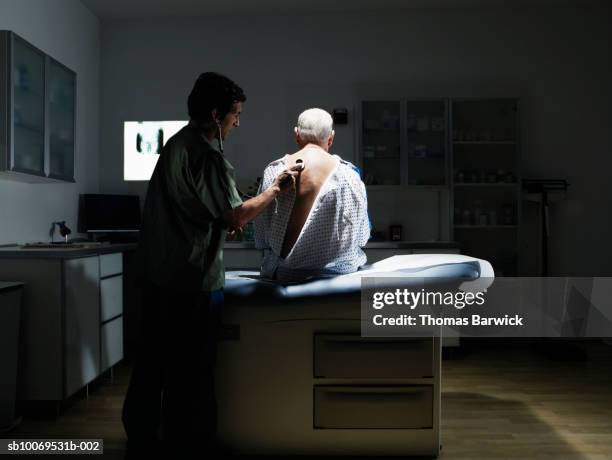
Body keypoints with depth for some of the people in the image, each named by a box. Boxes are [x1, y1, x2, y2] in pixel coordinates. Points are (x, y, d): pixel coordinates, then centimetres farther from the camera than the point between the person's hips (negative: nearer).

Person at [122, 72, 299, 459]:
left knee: (154, 361, 17)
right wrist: (276, 189, -5)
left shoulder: (176, 143, 14)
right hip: (193, 280, -9)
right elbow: (235, 217, -17)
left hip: (159, 273, 10)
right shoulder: (206, 154, -16)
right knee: (191, 368, 4)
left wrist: (226, 220, 17)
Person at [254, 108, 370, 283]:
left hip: (286, 273, 0)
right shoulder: (349, 174, -6)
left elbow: (260, 238, -1)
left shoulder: (273, 172, -6)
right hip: (338, 270, 0)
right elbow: (361, 238, 1)